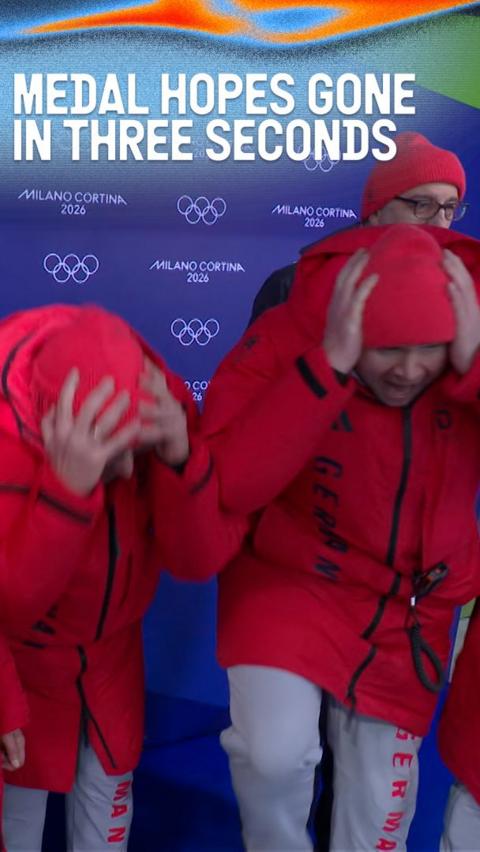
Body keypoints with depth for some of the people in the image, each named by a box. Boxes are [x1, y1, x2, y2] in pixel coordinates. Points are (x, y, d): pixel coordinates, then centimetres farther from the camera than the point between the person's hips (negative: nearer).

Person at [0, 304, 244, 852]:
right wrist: (68, 484, -50)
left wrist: (181, 458, -42)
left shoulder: (161, 406, -24)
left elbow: (199, 560, -24)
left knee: (110, 776, 19)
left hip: (112, 642, 3)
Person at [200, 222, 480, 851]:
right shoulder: (285, 339, -24)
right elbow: (223, 485, -34)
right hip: (290, 576, -3)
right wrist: (328, 367, -40)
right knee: (275, 751, -19)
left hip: (414, 600, 3)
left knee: (381, 784, 13)